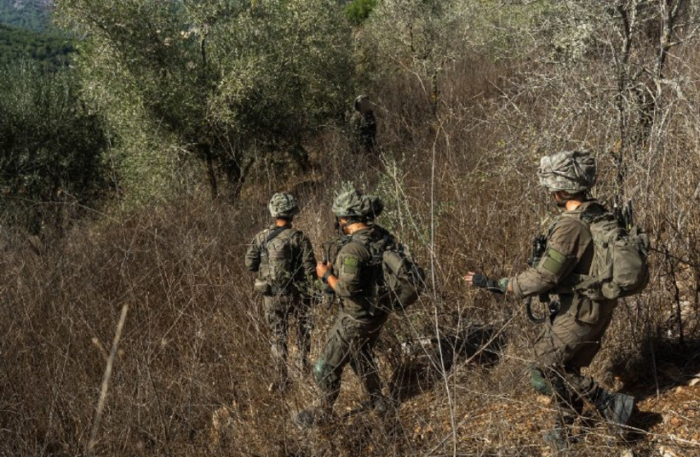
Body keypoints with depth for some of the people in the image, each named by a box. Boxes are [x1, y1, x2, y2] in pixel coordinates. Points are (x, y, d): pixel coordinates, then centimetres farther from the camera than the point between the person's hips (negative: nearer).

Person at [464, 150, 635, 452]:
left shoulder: (570, 226, -26)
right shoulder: (601, 215, 1)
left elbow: (542, 278, -27)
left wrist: (494, 285, -20)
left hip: (579, 313, -9)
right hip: (600, 308, 9)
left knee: (543, 375, 5)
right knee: (567, 369, 21)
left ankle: (610, 402, 5)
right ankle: (563, 435, 32)